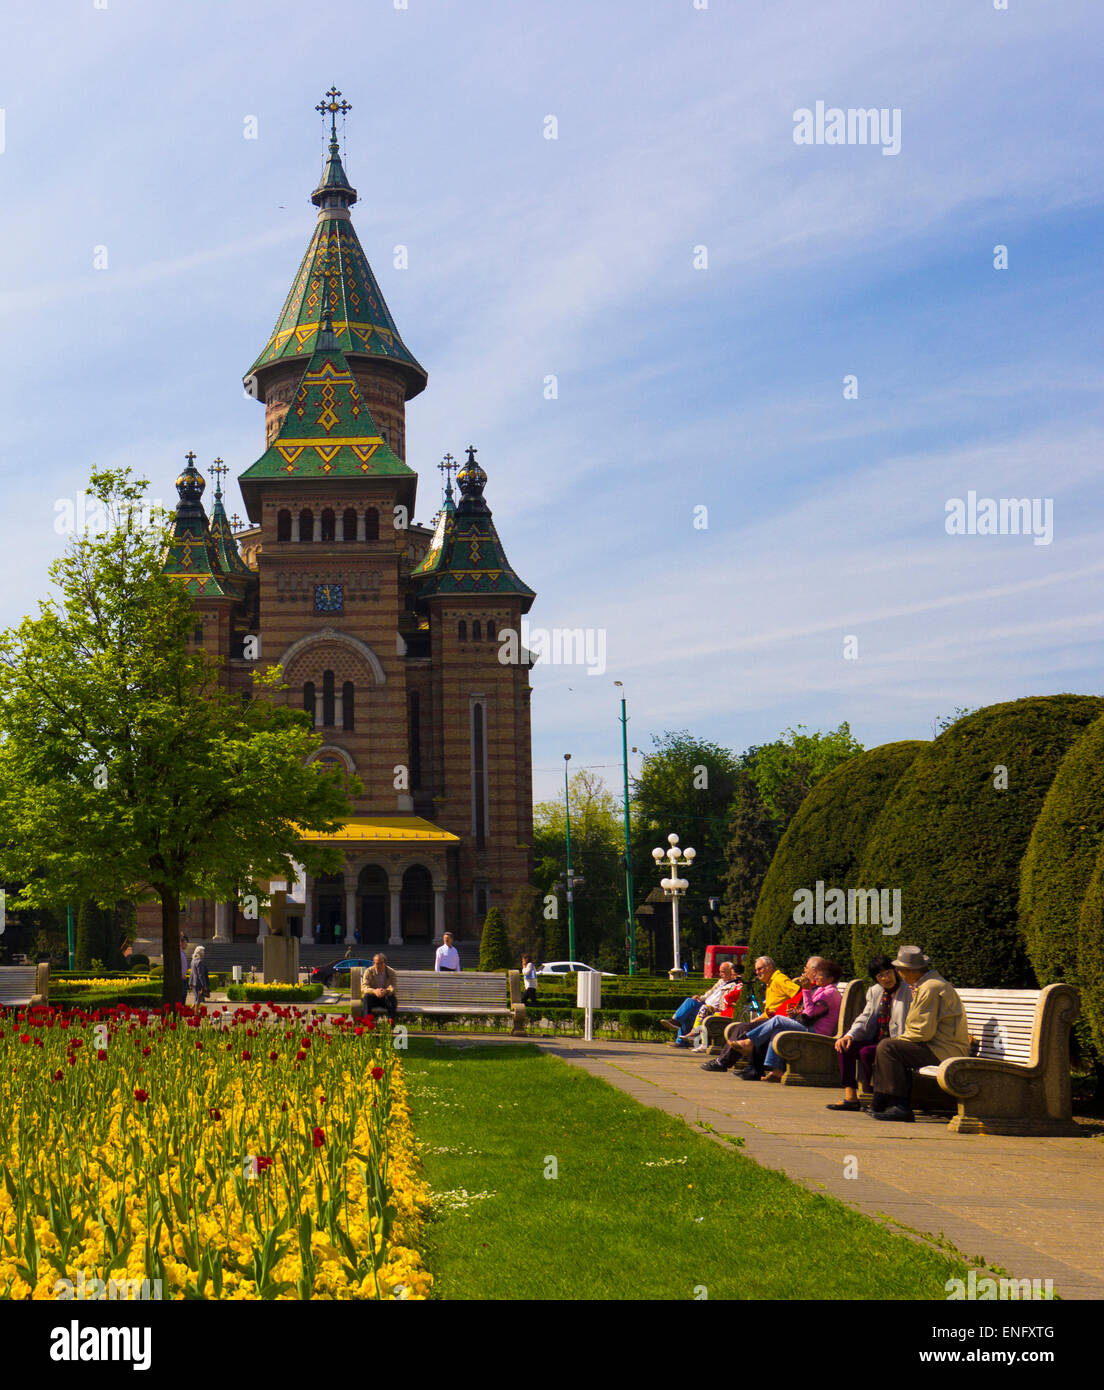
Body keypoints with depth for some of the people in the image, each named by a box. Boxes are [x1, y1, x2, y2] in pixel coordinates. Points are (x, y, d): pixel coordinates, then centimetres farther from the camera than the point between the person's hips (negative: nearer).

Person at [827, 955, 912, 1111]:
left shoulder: (908, 992, -10)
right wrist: (850, 1035, -8)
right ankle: (850, 1097, -12)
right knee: (845, 1046, -12)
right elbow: (864, 1018, 11)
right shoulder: (875, 991, 12)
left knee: (866, 1052, -29)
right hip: (876, 1039, 7)